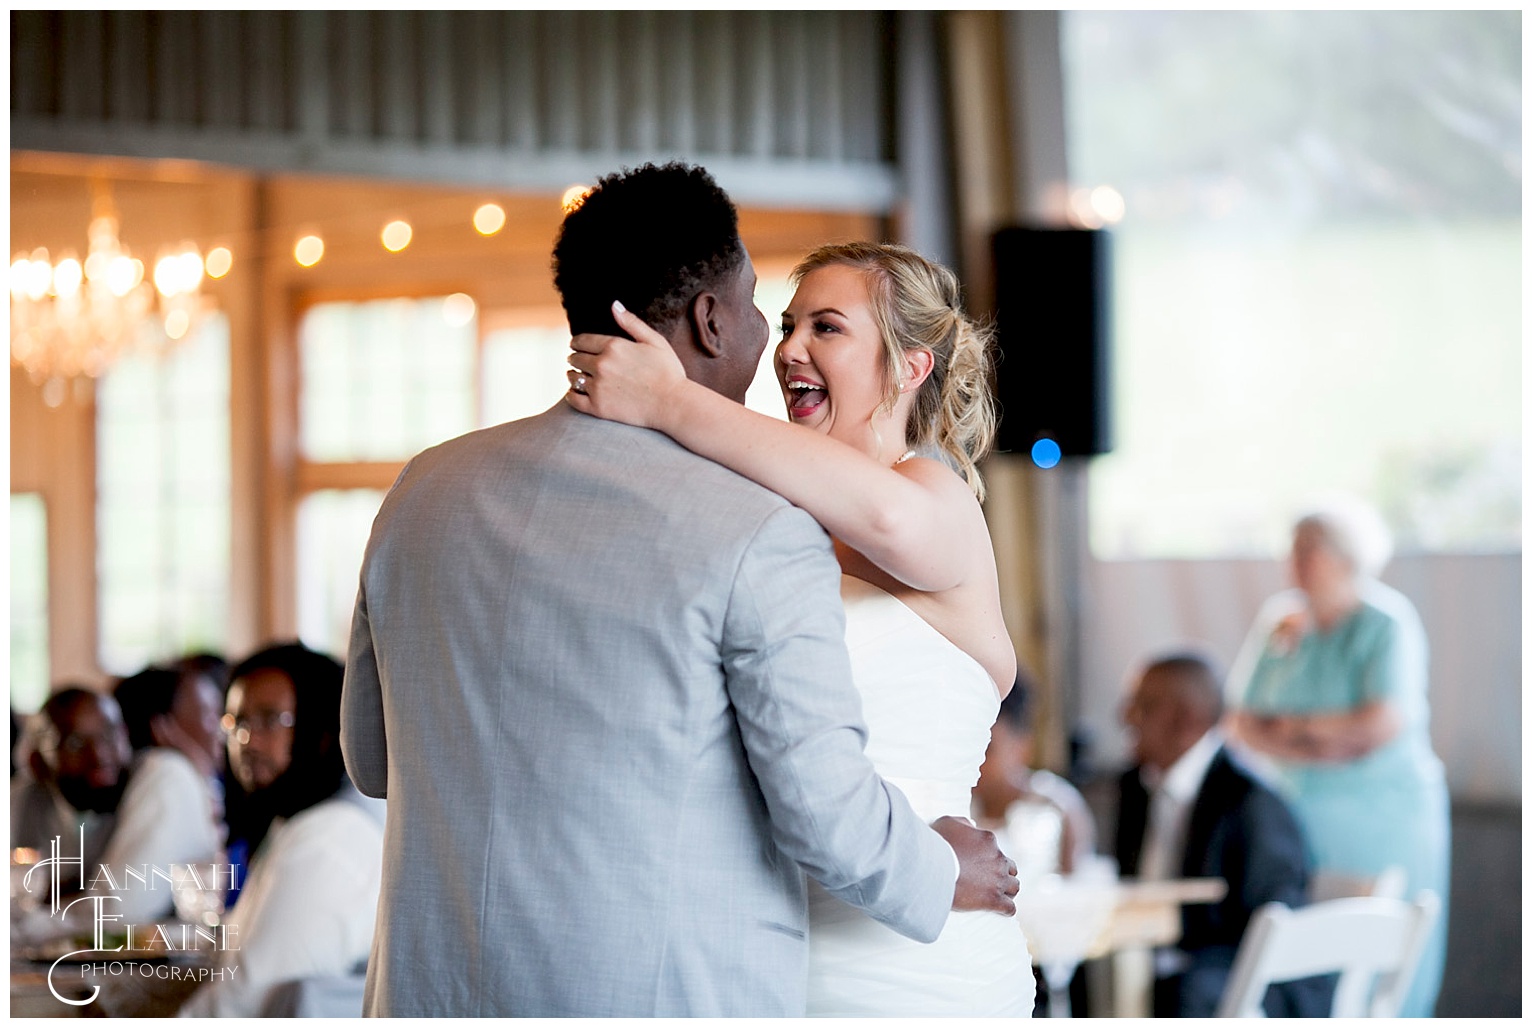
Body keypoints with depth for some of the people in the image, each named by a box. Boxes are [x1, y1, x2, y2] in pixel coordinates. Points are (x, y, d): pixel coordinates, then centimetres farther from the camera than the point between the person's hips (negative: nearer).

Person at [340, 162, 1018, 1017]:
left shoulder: (424, 494, 5)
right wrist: (942, 870, 9)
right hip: (669, 990, -5)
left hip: (438, 981, 5)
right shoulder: (762, 537, -11)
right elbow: (826, 810, -11)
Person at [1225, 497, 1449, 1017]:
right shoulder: (1280, 619, 10)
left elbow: (1382, 723, -16)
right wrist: (1311, 748, -12)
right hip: (1297, 818, 5)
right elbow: (1242, 722, 6)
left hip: (1381, 820, -5)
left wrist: (1294, 725, -4)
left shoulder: (1388, 623, -5)